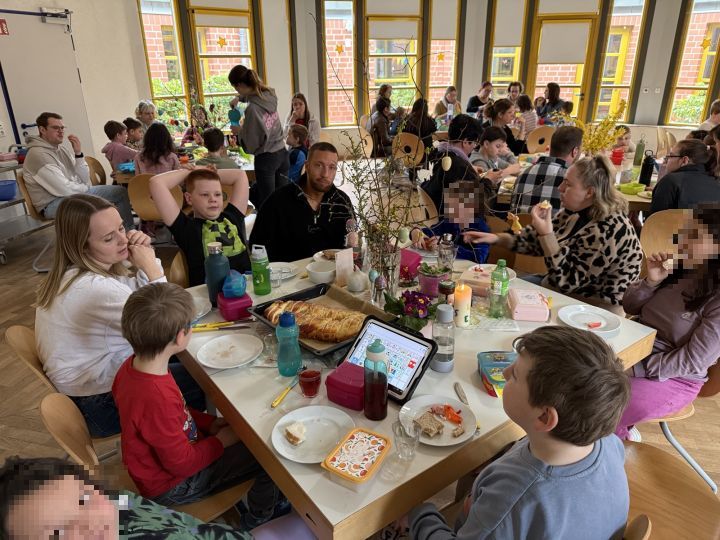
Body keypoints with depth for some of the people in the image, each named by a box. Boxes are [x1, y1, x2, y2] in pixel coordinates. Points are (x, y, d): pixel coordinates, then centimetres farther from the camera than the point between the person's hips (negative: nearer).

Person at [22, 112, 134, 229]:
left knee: (121, 192, 7)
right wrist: (86, 187, -4)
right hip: (53, 203, -9)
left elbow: (84, 180, 2)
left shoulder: (63, 148, 6)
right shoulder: (38, 154, -17)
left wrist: (78, 154, -8)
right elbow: (64, 190, -21)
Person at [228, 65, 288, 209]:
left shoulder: (252, 108, -20)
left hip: (266, 158, -7)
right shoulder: (270, 95, -1)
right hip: (282, 152, 7)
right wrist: (240, 98, 16)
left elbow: (252, 141, -14)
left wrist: (239, 131, 2)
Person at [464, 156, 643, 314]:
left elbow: (566, 281, -26)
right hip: (560, 292, 7)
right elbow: (536, 241, 8)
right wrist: (497, 238, -4)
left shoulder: (610, 230, -27)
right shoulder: (577, 212, -3)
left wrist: (546, 233, -30)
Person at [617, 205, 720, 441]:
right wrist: (651, 281, -12)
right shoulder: (678, 269, -2)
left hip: (674, 379, -6)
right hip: (635, 351, 6)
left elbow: (691, 362, -19)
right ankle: (622, 432, 13)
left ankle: (623, 437, 10)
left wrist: (634, 370, -19)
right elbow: (630, 307, 5)